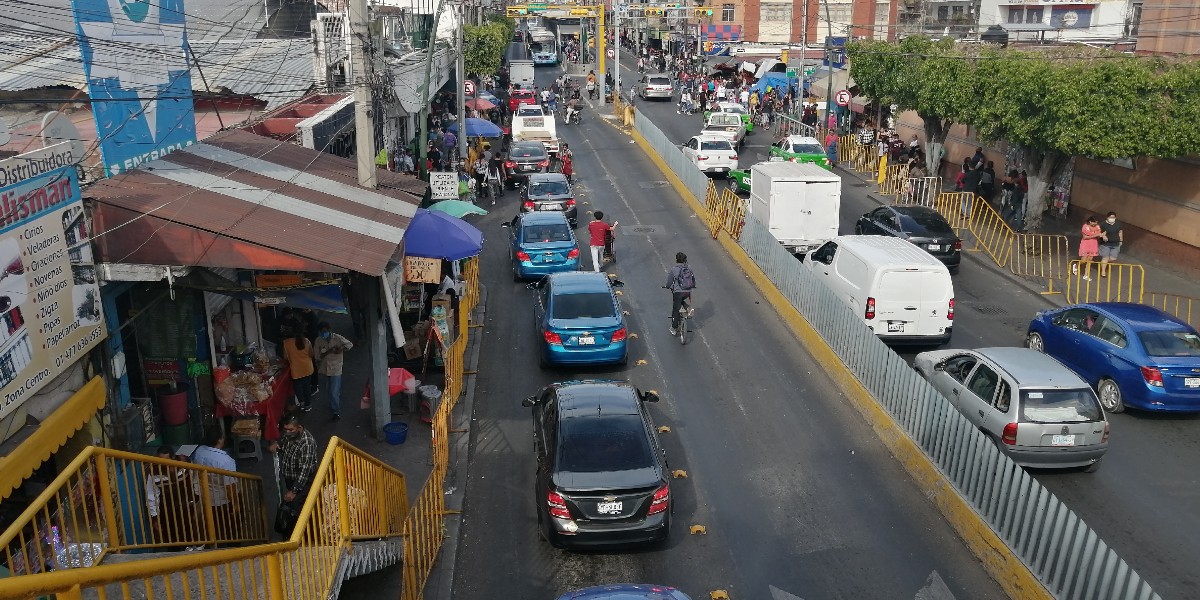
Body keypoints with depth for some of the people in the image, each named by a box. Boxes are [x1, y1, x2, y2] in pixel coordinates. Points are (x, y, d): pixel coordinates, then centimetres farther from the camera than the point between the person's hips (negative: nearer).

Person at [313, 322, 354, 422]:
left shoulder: (338, 338, -15)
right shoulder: (318, 340, -10)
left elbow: (350, 344, -2)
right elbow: (318, 356, -11)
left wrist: (341, 349, -21)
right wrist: (329, 351, -26)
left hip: (335, 370, -4)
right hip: (323, 370, 4)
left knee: (334, 392, -5)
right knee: (329, 390, 23)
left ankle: (336, 412, 11)